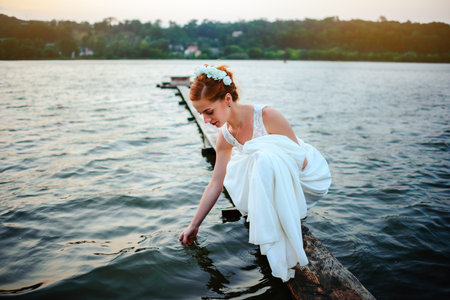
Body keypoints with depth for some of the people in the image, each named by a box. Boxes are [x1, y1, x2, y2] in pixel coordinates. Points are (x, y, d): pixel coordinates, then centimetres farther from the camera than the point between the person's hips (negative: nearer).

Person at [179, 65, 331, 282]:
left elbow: (300, 160, -21)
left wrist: (262, 149, -29)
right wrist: (194, 226, 3)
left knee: (266, 160, -35)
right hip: (275, 176, 6)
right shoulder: (225, 136, -7)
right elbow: (215, 185, -1)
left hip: (311, 176, -6)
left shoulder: (267, 116, -27)